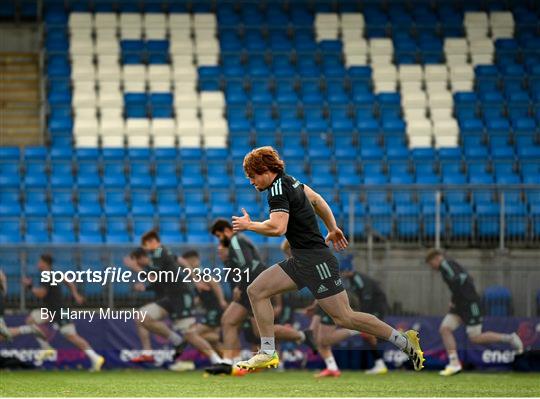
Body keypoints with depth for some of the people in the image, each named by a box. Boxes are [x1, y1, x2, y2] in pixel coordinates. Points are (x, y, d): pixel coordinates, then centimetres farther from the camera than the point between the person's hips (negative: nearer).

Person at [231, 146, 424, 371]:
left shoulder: (278, 190, -16)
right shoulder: (288, 180, 13)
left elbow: (277, 227, -29)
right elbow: (316, 199, 26)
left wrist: (249, 225, -13)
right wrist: (332, 229, 34)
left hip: (315, 260, -10)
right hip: (300, 260, 10)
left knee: (344, 318, -7)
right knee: (256, 291, 5)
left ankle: (404, 342, 0)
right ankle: (268, 353, 7)